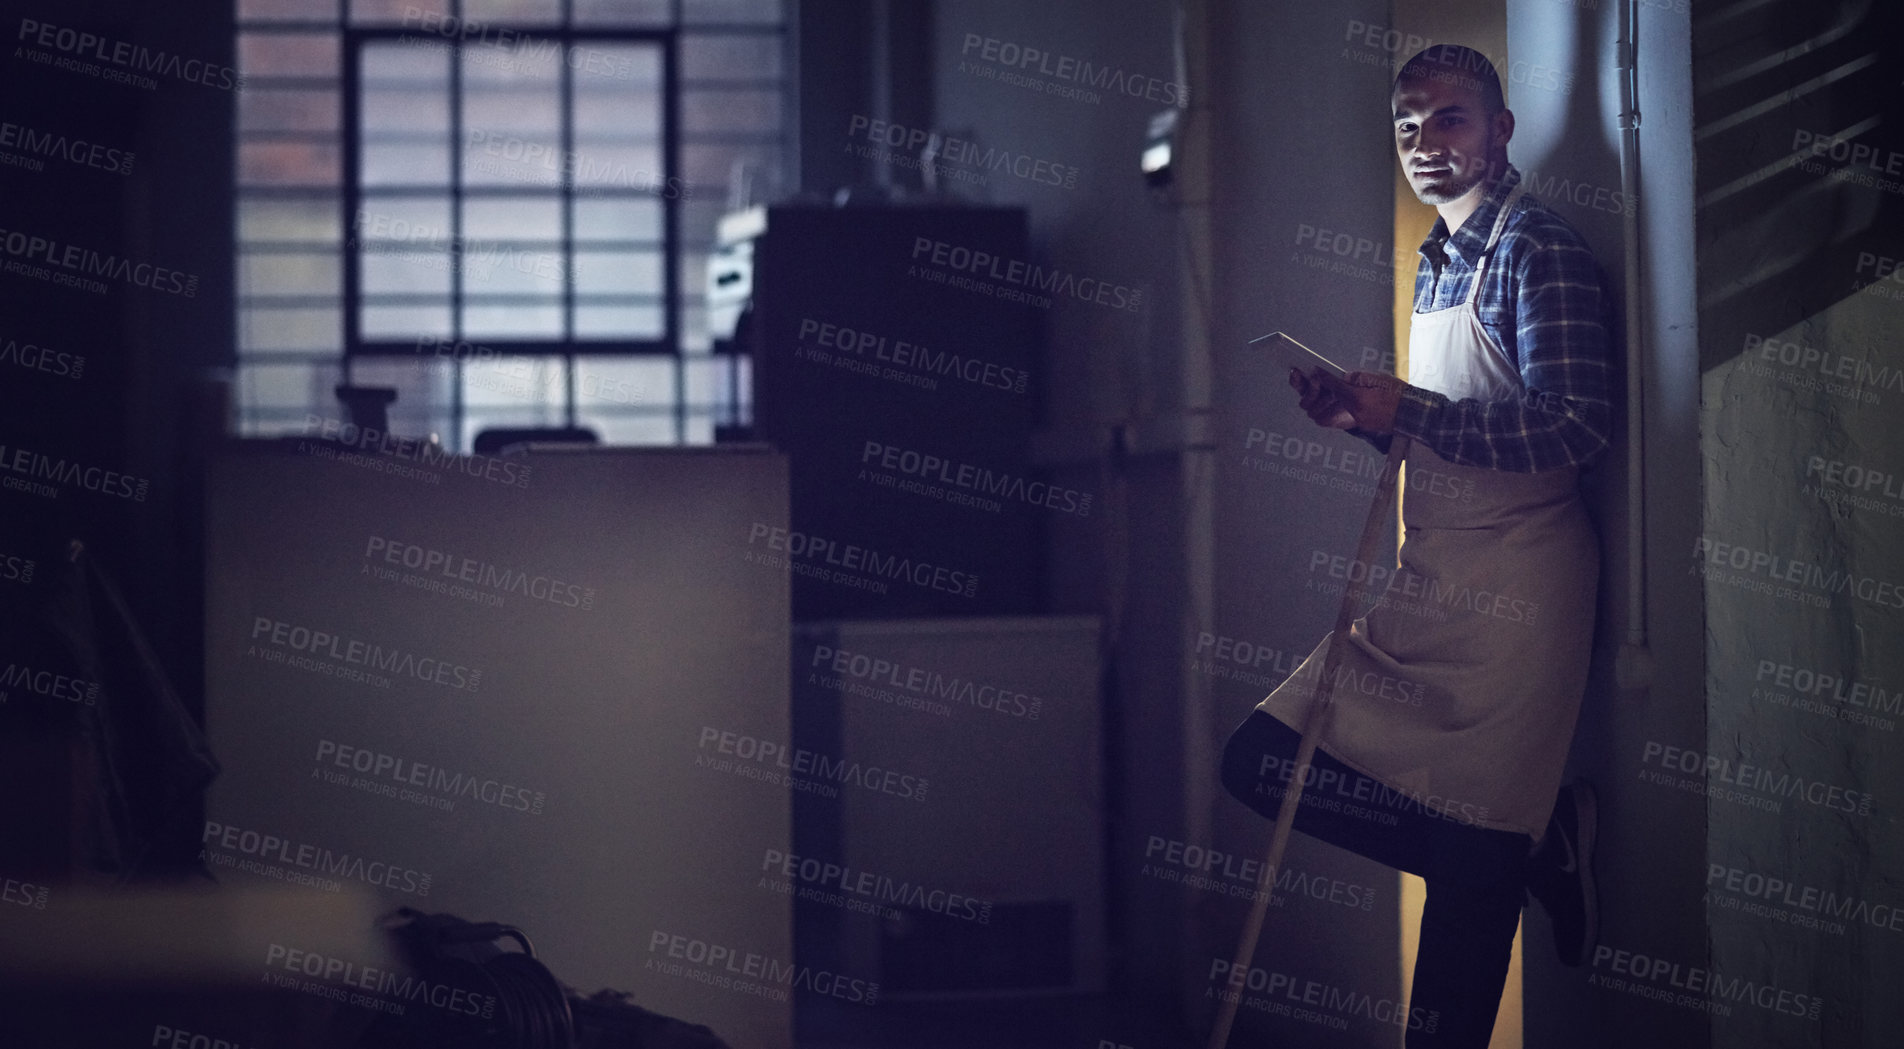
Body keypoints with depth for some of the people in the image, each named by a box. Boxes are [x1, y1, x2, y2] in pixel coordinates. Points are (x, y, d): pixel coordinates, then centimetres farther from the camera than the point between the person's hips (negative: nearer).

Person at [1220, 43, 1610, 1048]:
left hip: (1513, 593, -9)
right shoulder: (1439, 260, 18)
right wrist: (1359, 412, 7)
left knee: (1474, 862, -6)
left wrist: (1410, 409, -18)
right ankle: (1538, 842, 2)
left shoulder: (1539, 249, -8)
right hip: (1427, 586, 9)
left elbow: (1572, 428, -19)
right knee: (1262, 759, 0)